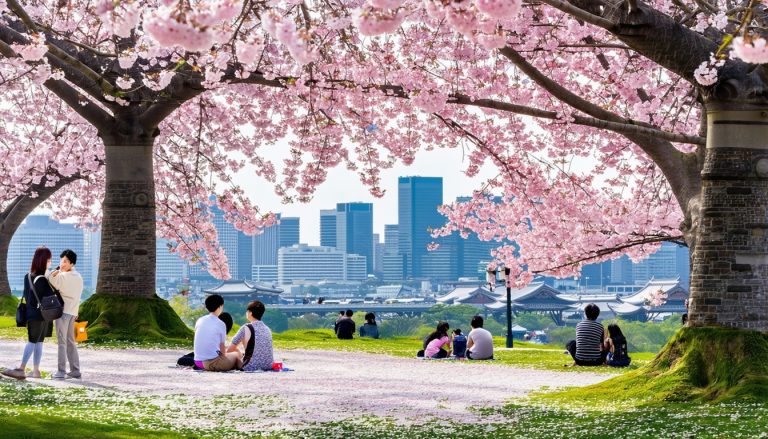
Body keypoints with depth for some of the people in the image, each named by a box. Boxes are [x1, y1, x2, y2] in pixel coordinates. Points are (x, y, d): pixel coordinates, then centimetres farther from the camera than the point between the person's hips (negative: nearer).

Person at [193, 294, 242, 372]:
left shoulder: (199, 321, 8)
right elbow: (222, 350, -3)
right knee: (236, 355, 15)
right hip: (212, 364, -7)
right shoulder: (220, 324, -7)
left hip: (197, 362, 7)